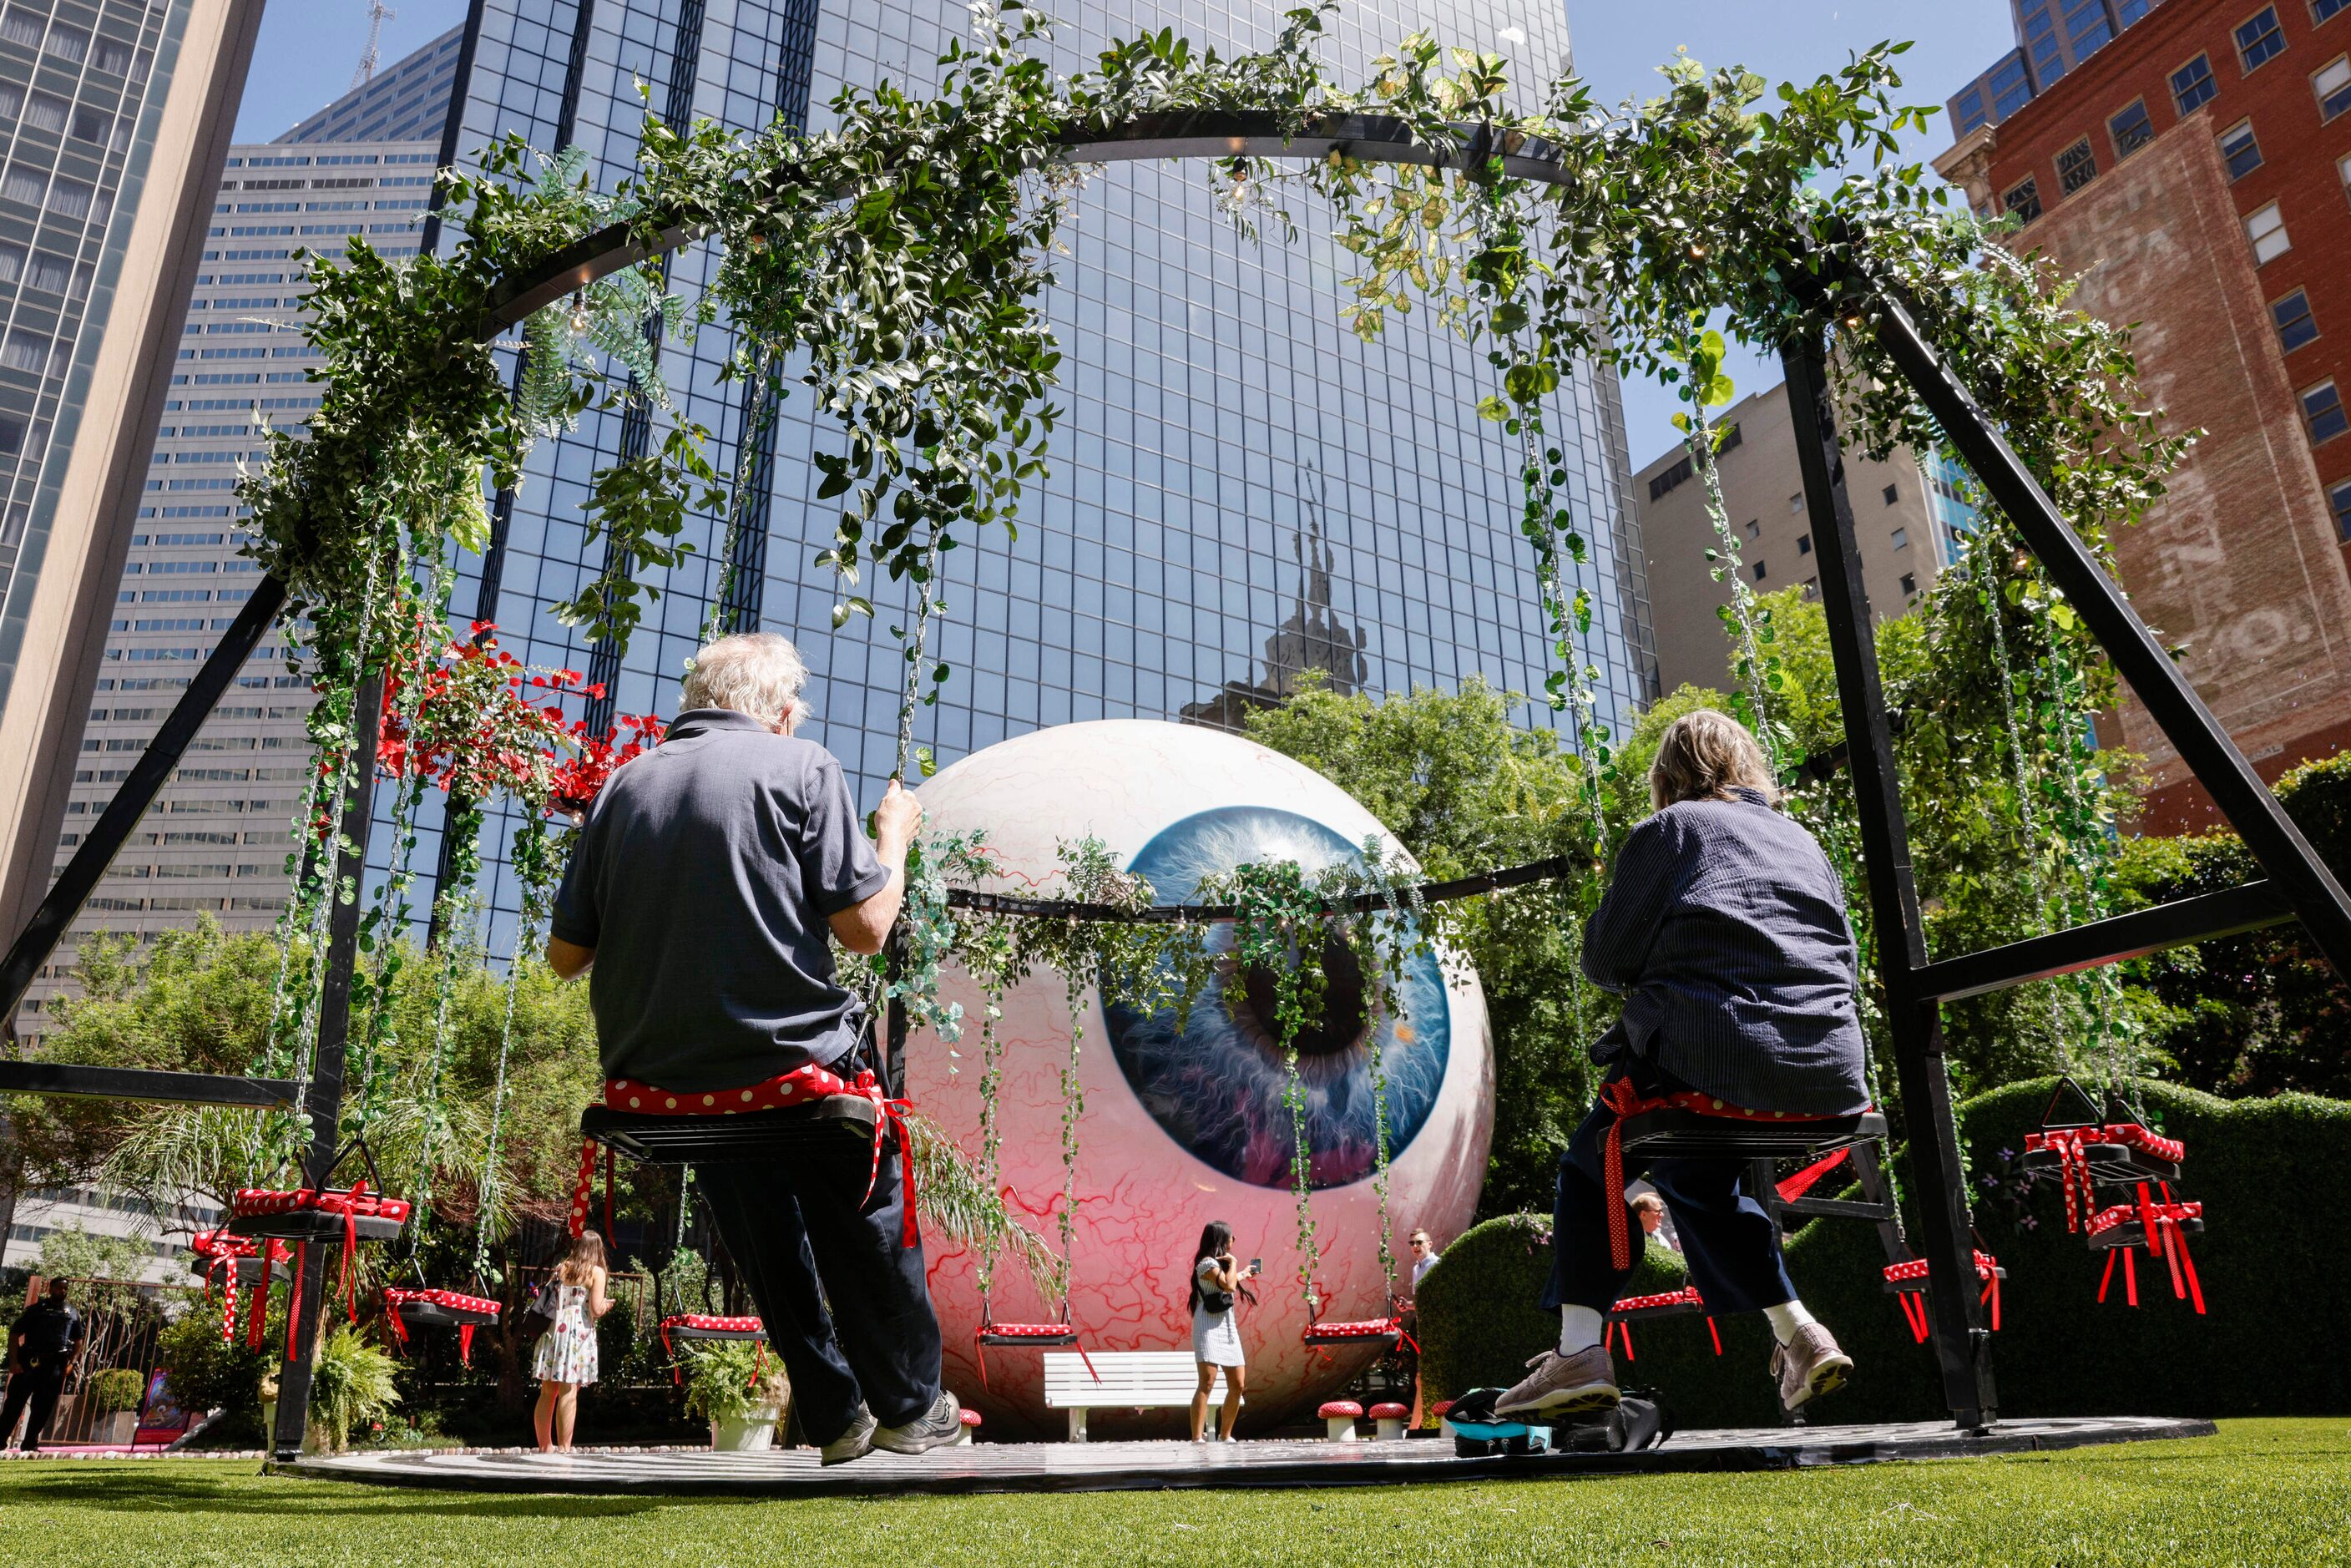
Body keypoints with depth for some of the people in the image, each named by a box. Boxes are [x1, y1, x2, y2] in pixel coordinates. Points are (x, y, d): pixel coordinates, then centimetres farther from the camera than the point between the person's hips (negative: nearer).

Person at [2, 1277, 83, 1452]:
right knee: (15, 1402, -3)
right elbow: (14, 1334, 1)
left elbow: (78, 1340, 17)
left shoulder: (72, 1313, 13)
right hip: (30, 1361, -2)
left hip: (56, 1364, 2)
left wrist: (71, 1363, 3)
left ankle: (30, 1443, 10)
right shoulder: (36, 1309, 4)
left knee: (42, 1406, 2)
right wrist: (14, 1362, -8)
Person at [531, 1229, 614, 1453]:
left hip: (552, 1331, 5)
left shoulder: (560, 1268, 13)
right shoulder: (596, 1272, -2)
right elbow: (596, 1310, -9)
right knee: (568, 1393, -5)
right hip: (578, 1333, -5)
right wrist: (607, 1305, 12)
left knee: (547, 1392, 11)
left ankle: (545, 1447, 20)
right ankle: (563, 1449, -6)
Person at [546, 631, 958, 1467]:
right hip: (792, 1061, -4)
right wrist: (895, 835, 8)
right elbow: (865, 926, -10)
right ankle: (910, 1406, 30)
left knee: (765, 1239, 25)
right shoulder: (801, 767, -6)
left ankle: (835, 1418, 34)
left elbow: (565, 954, 7)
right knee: (868, 1225, 21)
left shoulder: (624, 785, 5)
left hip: (658, 1077, 5)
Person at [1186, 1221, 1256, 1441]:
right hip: (1209, 1326, -9)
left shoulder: (1219, 1263, 21)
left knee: (1238, 1384, 5)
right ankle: (1197, 1439, -21)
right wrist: (1233, 1263, -6)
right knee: (1207, 1383, -17)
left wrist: (1243, 1275, 41)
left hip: (1227, 1327, 9)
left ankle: (1226, 1436, 16)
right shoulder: (1207, 1263, -9)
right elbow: (1228, 1285, -21)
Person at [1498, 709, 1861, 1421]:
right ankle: (1797, 1334, 18)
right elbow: (1841, 958, 24)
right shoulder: (1804, 841, 22)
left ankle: (1580, 1351, 4)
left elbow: (1605, 959, 1)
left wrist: (1651, 977, 24)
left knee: (1590, 1164, 14)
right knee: (1691, 1176, 27)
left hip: (1707, 1060, -6)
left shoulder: (1666, 832, 5)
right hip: (1829, 1068, 6)